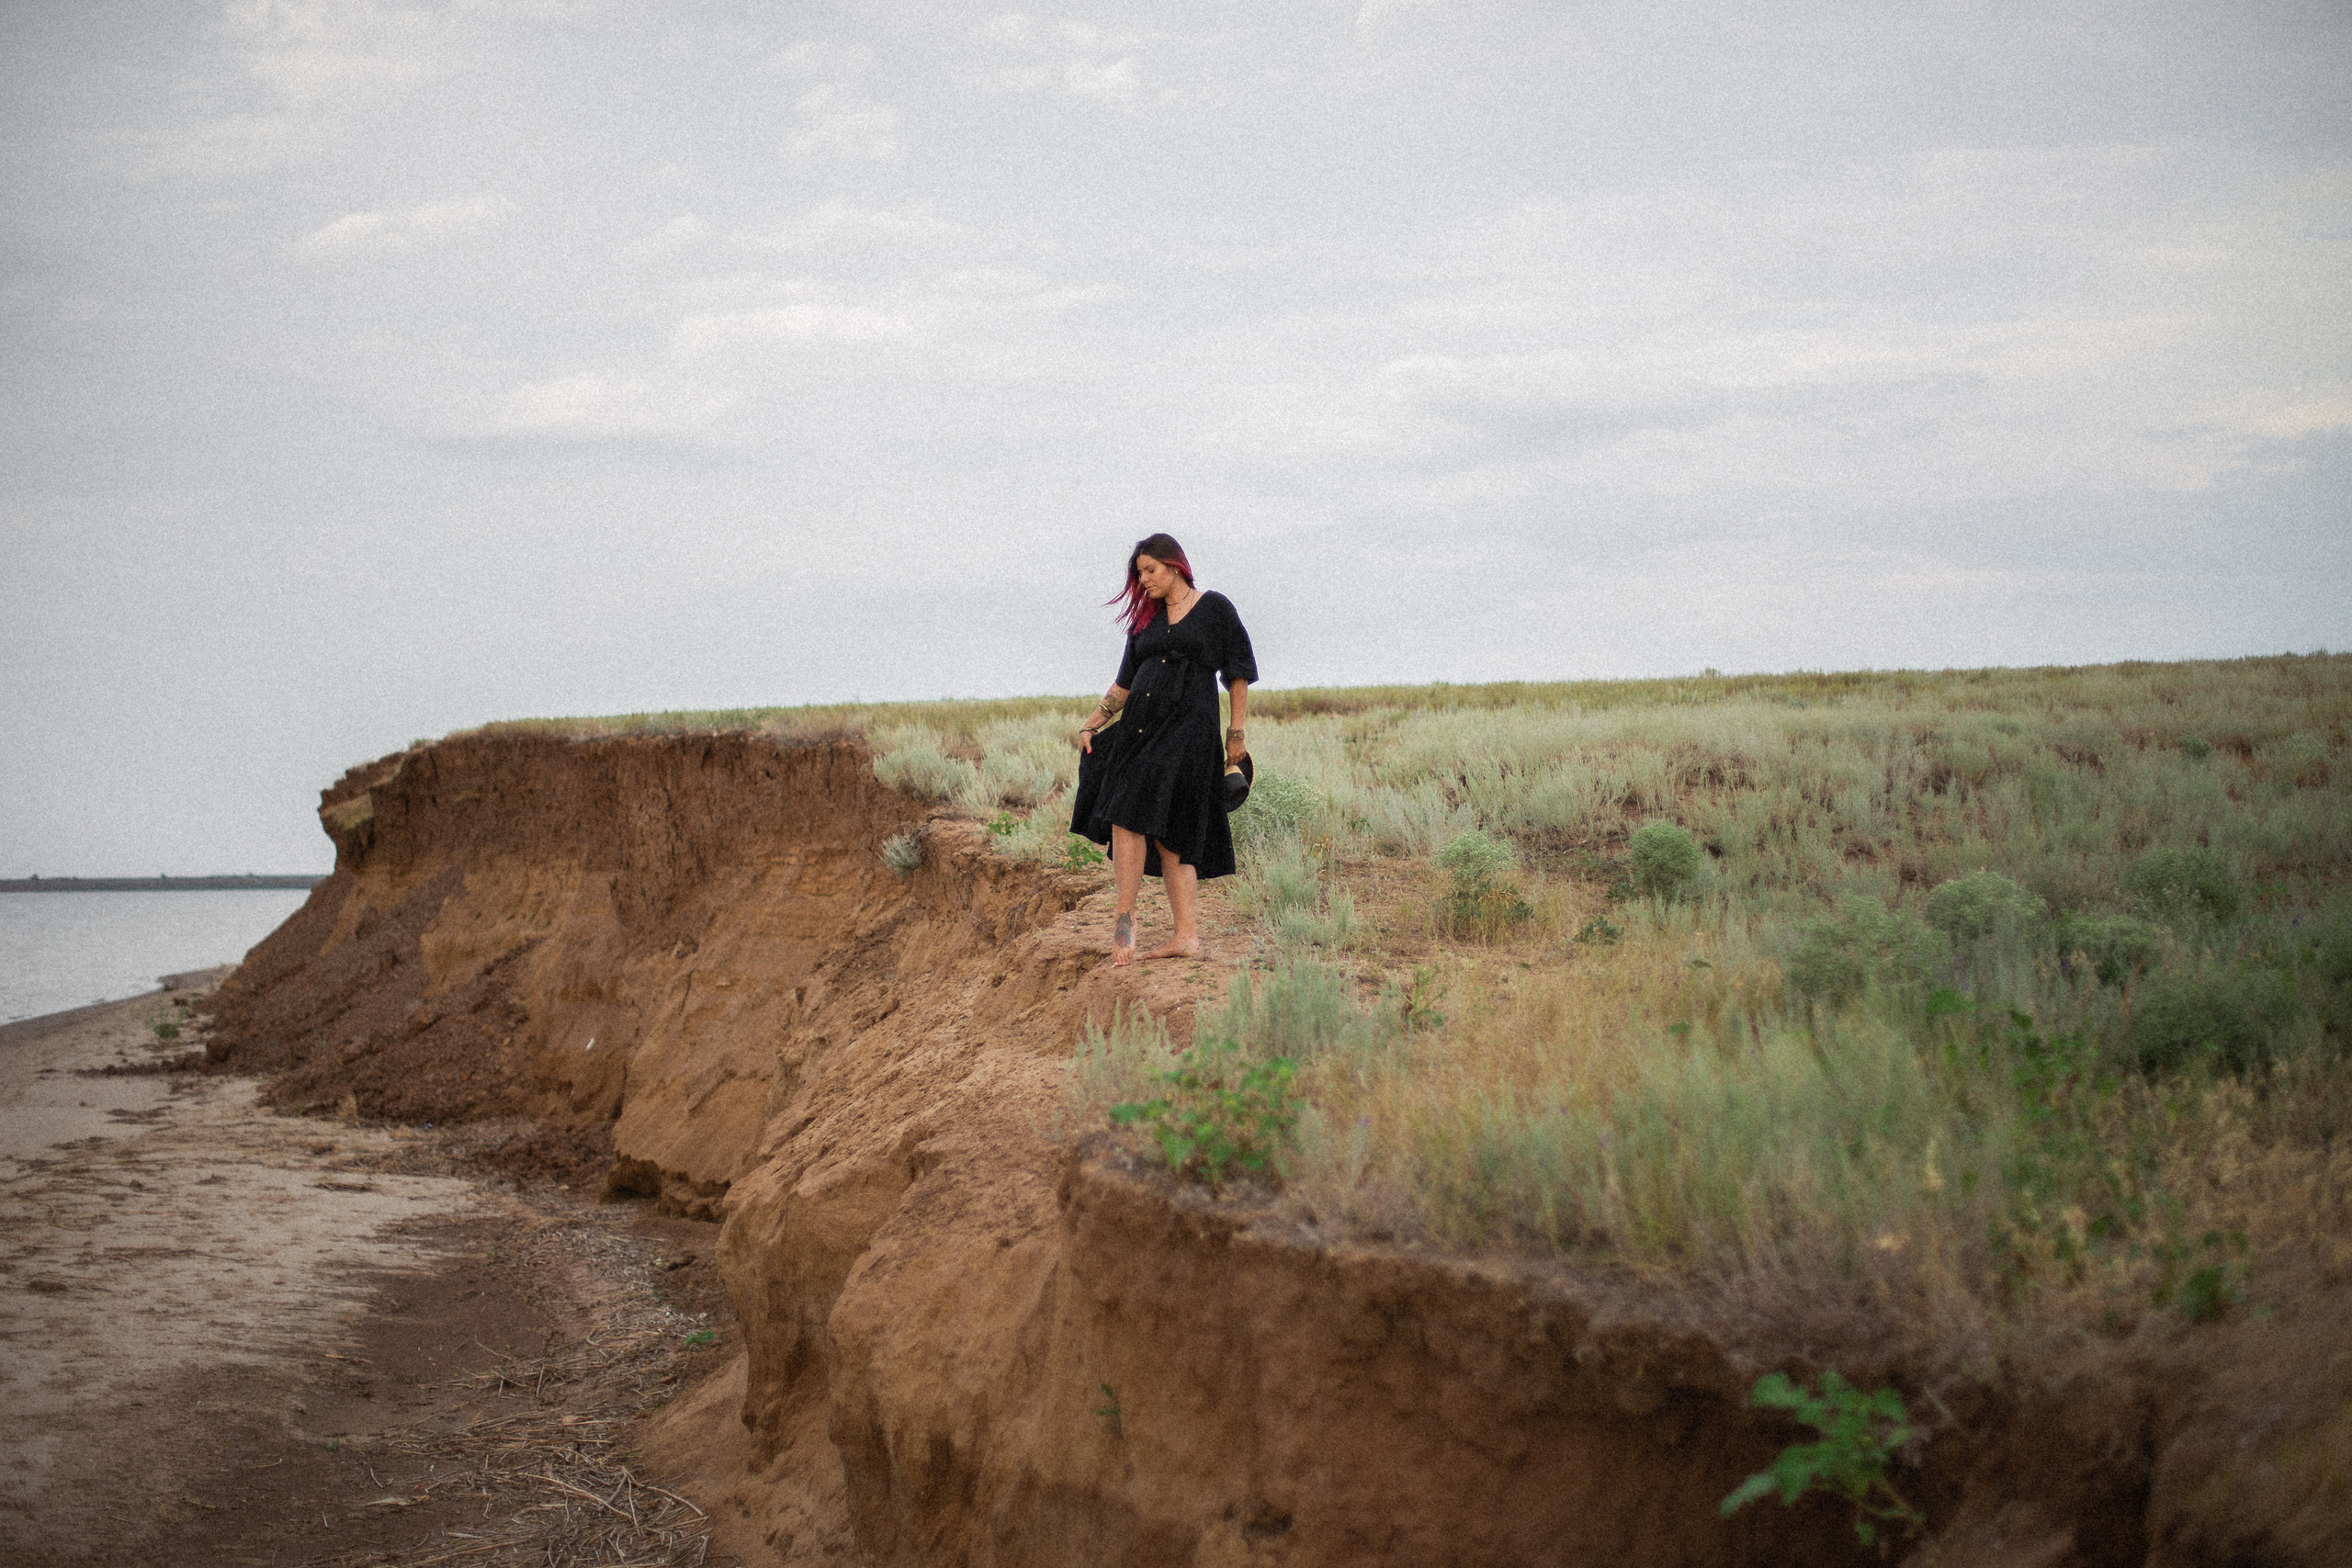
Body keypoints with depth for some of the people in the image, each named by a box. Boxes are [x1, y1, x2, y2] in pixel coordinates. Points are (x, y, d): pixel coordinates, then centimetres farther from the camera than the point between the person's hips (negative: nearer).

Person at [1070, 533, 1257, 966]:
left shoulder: (1214, 608, 3)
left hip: (1187, 729, -5)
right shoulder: (1146, 619, 18)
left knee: (1132, 813, -18)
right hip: (1138, 727, 5)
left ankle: (1125, 916, -9)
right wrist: (1090, 726, 11)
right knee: (1166, 835, -2)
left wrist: (1236, 735, -1)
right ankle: (1187, 936, -3)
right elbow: (1124, 683, 20)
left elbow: (1239, 674, 4)